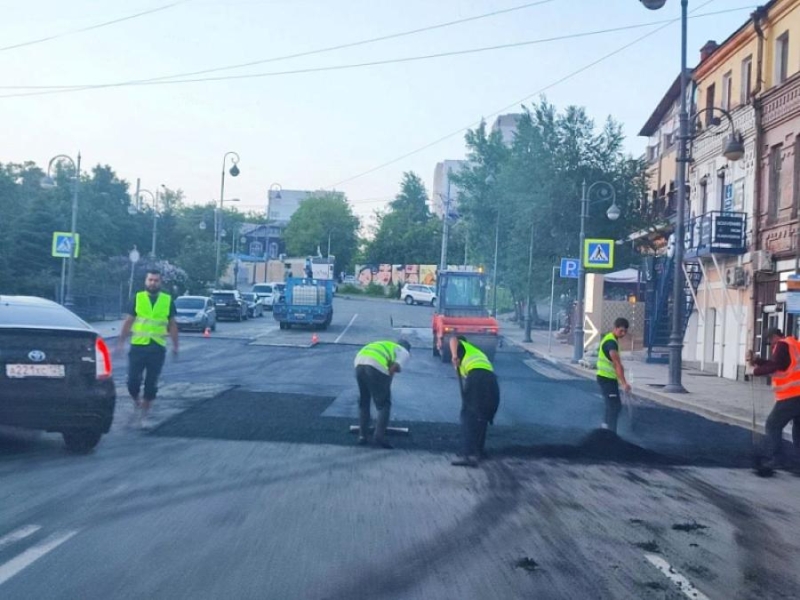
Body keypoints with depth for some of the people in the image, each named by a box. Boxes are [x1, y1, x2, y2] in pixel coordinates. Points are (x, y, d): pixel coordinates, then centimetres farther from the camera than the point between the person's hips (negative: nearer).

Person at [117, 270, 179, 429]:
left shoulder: (168, 301, 5)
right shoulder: (137, 298, 4)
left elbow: (172, 325, 11)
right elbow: (128, 322, 8)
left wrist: (175, 345, 9)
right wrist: (121, 342, 6)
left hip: (158, 348, 0)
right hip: (138, 346, 0)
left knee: (151, 384, 3)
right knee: (133, 381, -5)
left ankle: (144, 415, 17)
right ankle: (137, 402, 26)